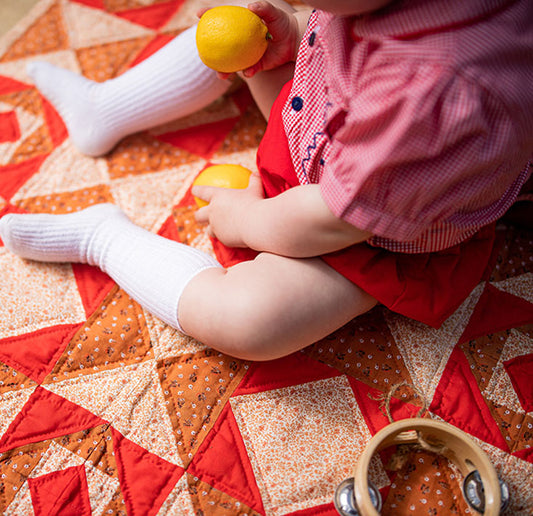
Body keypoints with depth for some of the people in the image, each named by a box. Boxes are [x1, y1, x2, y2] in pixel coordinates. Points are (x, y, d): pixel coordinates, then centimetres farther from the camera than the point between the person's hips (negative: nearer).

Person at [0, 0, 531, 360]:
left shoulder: (436, 90, -46)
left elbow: (334, 220, -32)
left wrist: (247, 219, -15)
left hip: (376, 238, -7)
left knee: (248, 320, -27)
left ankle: (104, 234, -3)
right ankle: (104, 109, 24)